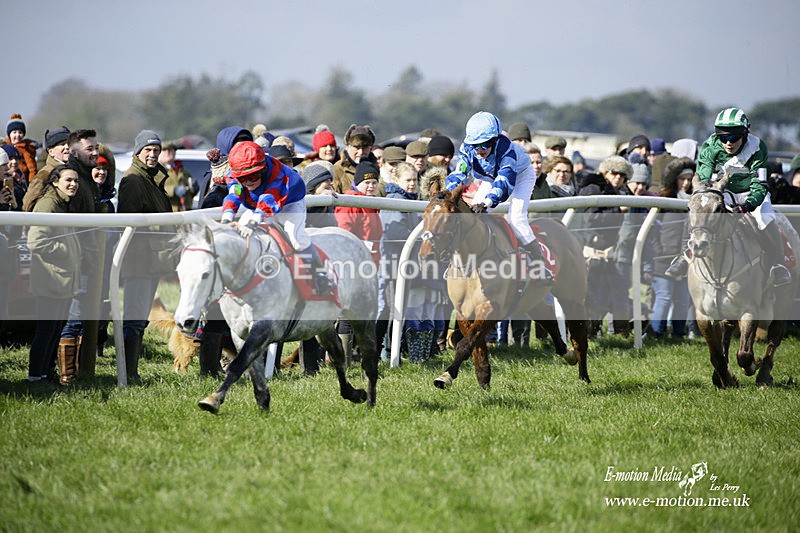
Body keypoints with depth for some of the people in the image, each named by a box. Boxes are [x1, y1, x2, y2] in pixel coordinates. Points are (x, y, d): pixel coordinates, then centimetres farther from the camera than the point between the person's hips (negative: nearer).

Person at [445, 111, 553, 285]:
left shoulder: (505, 148, -41)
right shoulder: (467, 148, -26)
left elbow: (505, 179, -51)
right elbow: (458, 174, -29)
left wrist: (486, 202, -66)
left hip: (520, 175, -5)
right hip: (490, 178, 5)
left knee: (515, 217, -24)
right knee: (472, 213, -10)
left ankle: (539, 266, -18)